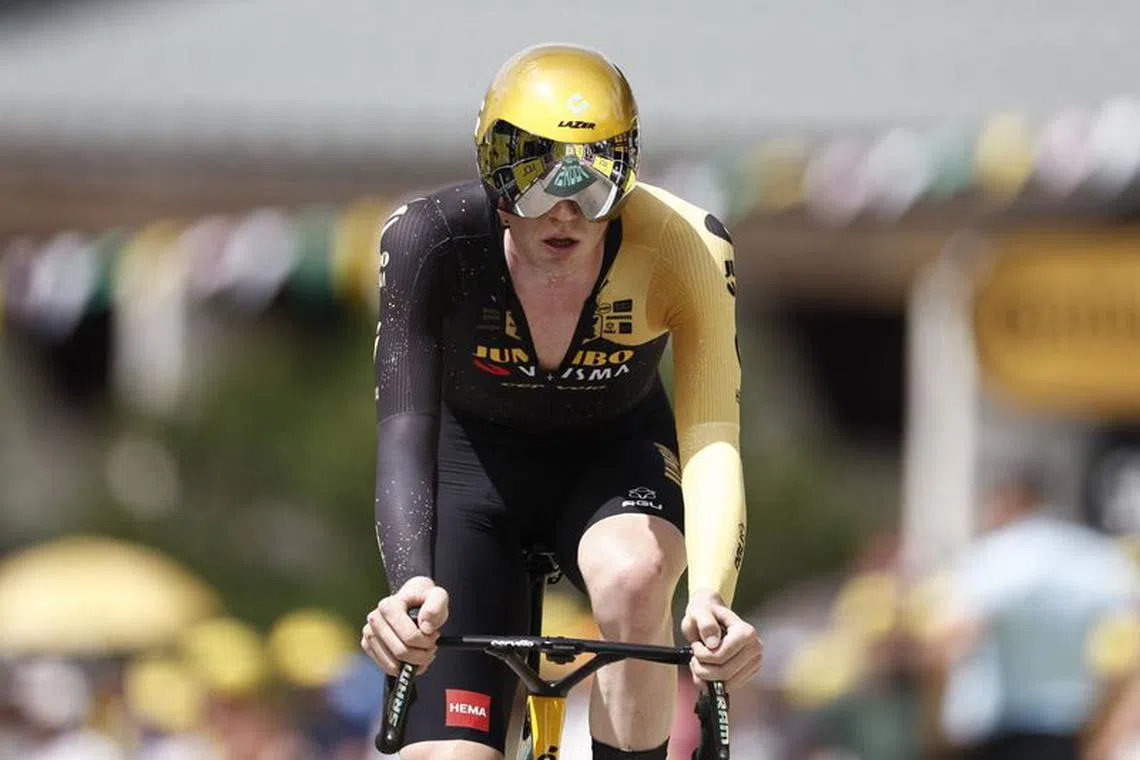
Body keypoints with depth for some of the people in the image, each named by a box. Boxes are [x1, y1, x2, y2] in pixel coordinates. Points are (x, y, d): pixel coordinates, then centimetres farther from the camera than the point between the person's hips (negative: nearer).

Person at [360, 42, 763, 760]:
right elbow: (403, 429, -35)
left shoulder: (685, 249, -29)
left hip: (615, 457, 0)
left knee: (634, 576, -35)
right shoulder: (430, 240, -30)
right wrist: (411, 586, -54)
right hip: (476, 455, 0)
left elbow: (712, 437, -35)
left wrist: (711, 596, -54)